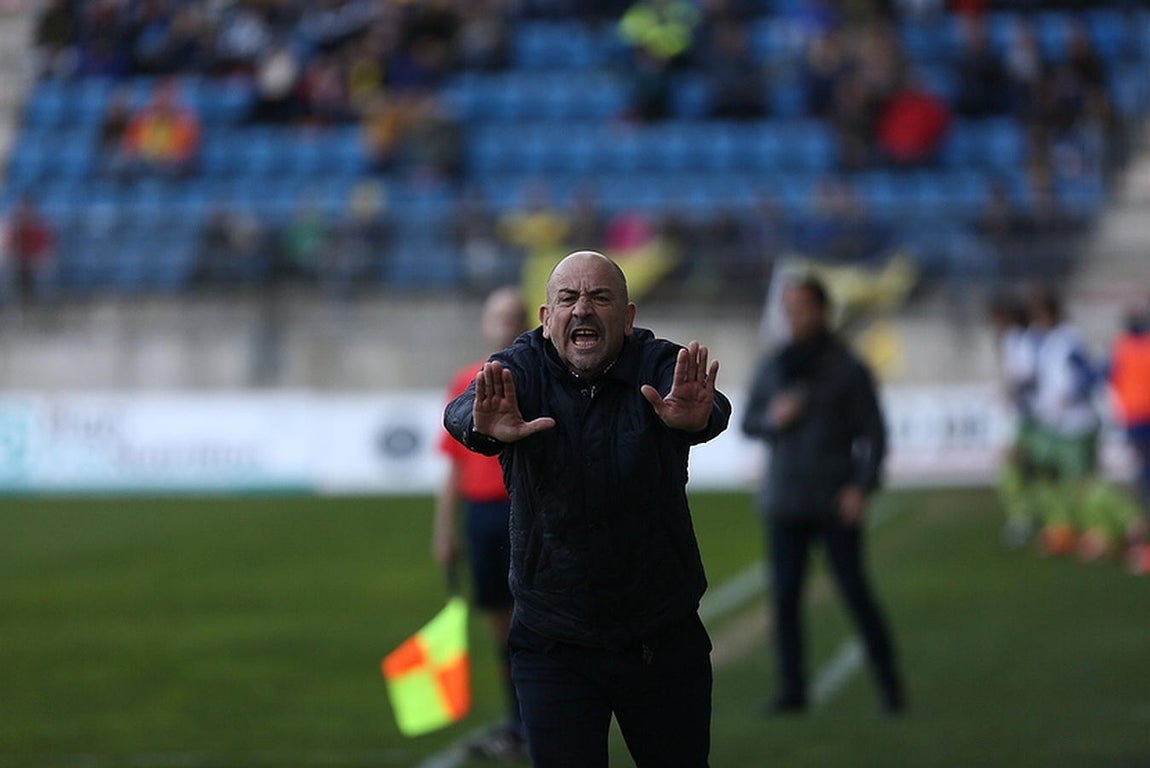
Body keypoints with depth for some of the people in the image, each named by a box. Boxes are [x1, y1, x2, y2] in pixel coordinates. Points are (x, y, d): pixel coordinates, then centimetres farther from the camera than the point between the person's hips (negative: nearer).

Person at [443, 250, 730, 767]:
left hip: (664, 643, 1)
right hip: (552, 644, -1)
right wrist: (483, 427, -53)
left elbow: (714, 412, -30)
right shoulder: (521, 369, -7)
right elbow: (460, 413, -28)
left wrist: (694, 417, -55)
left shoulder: (657, 365, -9)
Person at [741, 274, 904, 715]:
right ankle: (792, 690, 8)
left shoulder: (848, 371, -2)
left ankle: (890, 686, 4)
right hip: (784, 504, 4)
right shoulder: (771, 369, 9)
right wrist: (773, 418, -6)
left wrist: (862, 486, -13)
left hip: (836, 504, -4)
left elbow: (873, 433, -1)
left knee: (855, 592, -6)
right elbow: (748, 424, 16)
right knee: (785, 597, 1)